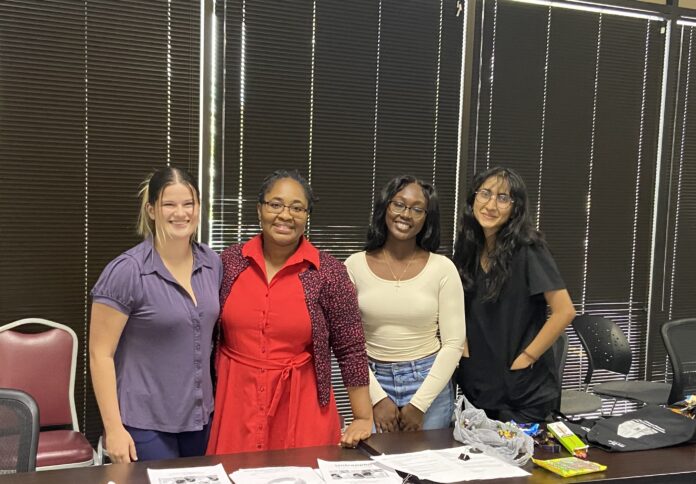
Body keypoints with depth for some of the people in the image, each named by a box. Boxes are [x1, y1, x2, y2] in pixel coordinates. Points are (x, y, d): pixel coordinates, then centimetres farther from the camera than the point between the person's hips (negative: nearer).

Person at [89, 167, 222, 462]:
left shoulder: (212, 263, 1)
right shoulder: (127, 271, -15)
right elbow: (100, 354, -13)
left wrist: (217, 398, 11)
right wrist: (113, 427, -15)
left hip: (200, 416, 5)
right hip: (145, 423, -5)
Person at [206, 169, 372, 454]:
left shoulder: (328, 272, -7)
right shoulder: (230, 262, 0)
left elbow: (350, 350, -3)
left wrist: (364, 419, -3)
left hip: (300, 407, -2)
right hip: (234, 400, 2)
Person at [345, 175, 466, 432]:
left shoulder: (442, 268, -5)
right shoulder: (355, 266, -4)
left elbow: (454, 342, -5)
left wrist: (420, 404, -10)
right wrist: (377, 397, -10)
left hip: (429, 382, 0)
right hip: (375, 382, 0)